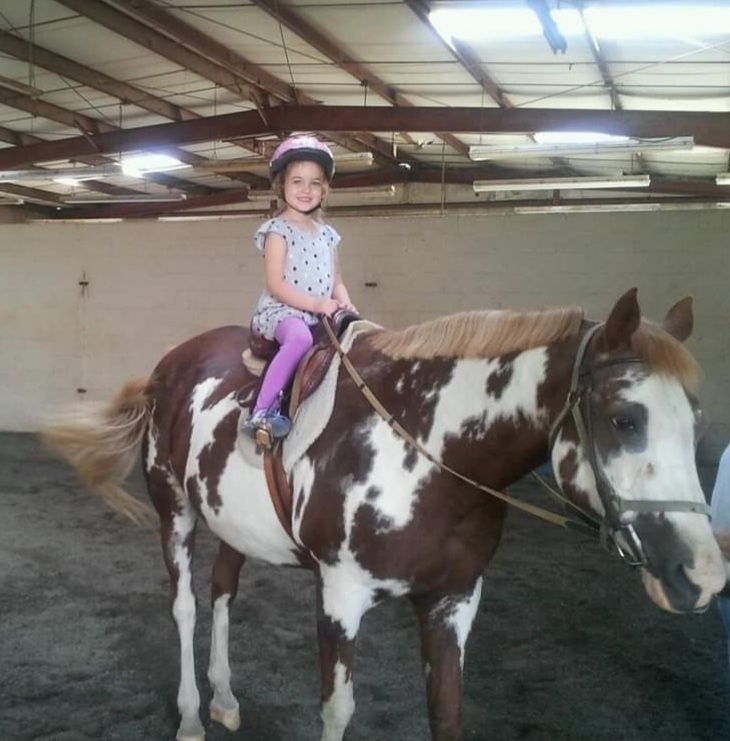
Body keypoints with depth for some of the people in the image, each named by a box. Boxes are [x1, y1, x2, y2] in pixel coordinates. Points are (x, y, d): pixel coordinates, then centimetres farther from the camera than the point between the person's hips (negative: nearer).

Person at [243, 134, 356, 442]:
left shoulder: (327, 233, 17)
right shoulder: (278, 230, -3)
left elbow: (336, 281, 18)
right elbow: (275, 285, -12)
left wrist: (344, 304, -4)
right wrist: (316, 303, -20)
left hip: (320, 316, 7)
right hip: (281, 311, -7)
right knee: (300, 336, -37)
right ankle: (261, 412, -38)